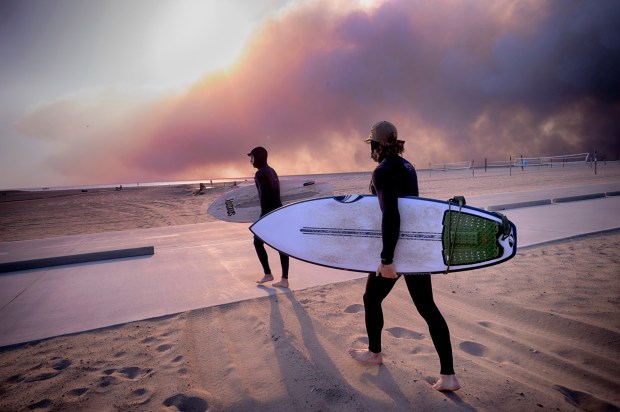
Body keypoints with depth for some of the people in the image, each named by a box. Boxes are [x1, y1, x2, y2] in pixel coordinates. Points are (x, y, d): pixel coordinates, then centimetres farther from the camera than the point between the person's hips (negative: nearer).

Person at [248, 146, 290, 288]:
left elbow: (264, 195, -19)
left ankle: (268, 274, 15)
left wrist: (264, 216, -17)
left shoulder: (260, 173, -13)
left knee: (258, 242, 8)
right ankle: (284, 279, 8)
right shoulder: (271, 171, 15)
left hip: (269, 212, -9)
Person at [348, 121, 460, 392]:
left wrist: (386, 258, -23)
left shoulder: (382, 171, -16)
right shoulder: (407, 166, 10)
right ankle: (448, 375, 14)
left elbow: (390, 216, -25)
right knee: (427, 306, 10)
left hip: (397, 249, -8)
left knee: (372, 298, 16)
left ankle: (374, 352, 36)